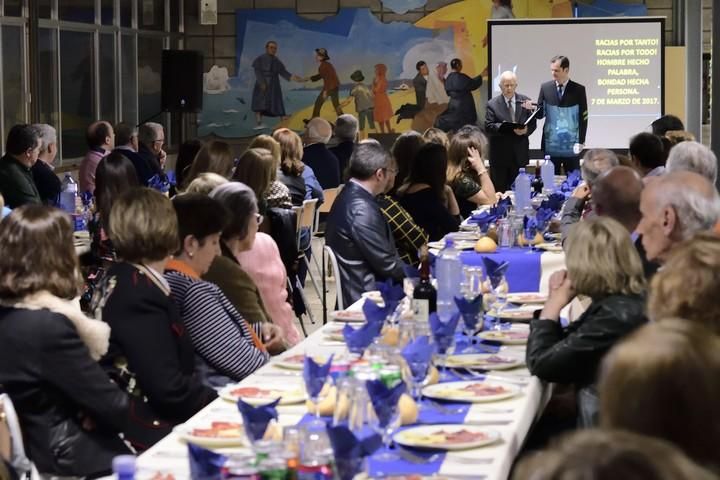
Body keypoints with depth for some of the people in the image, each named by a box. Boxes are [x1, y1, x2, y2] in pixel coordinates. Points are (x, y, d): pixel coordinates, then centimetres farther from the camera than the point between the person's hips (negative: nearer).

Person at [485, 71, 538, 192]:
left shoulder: (525, 101, 7)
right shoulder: (492, 104, 0)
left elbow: (532, 123, 6)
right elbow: (488, 127, -10)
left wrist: (526, 130, -18)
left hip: (519, 154, 2)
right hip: (500, 155, -2)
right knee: (499, 190, 2)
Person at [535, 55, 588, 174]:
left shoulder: (578, 90, -3)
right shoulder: (545, 88, 4)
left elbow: (583, 118, -3)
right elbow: (541, 113, 6)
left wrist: (581, 141, -9)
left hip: (571, 147, -2)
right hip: (550, 146, 2)